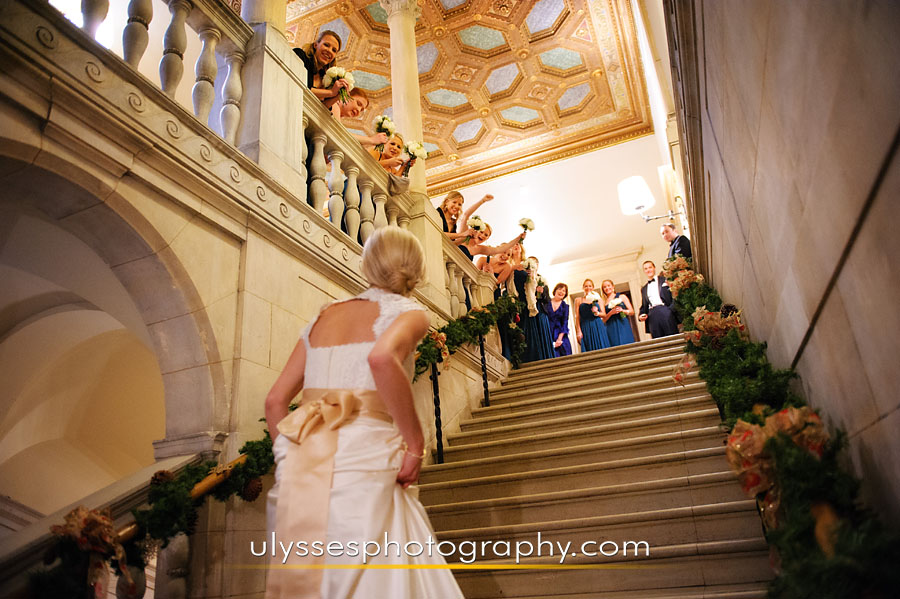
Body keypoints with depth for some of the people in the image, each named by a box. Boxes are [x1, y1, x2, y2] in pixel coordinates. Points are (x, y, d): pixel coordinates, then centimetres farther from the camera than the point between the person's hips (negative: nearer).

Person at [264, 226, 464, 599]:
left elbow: (275, 401, 14)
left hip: (301, 468, 6)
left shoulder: (323, 317, 16)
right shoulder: (408, 312, 0)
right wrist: (415, 443, -15)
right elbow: (382, 357, -24)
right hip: (363, 461, -6)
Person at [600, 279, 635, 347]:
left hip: (623, 326, 0)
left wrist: (622, 310, -10)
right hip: (612, 330, 0)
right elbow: (604, 320, 5)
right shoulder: (603, 302, 11)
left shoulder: (622, 297, 11)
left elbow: (632, 312, 7)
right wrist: (611, 312, -10)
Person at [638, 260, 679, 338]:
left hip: (665, 312, -3)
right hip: (652, 316, 4)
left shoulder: (664, 280, 10)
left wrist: (672, 308, -14)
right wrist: (641, 315, 4)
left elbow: (673, 294, 1)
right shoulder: (644, 289, 23)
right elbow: (644, 306, 24)